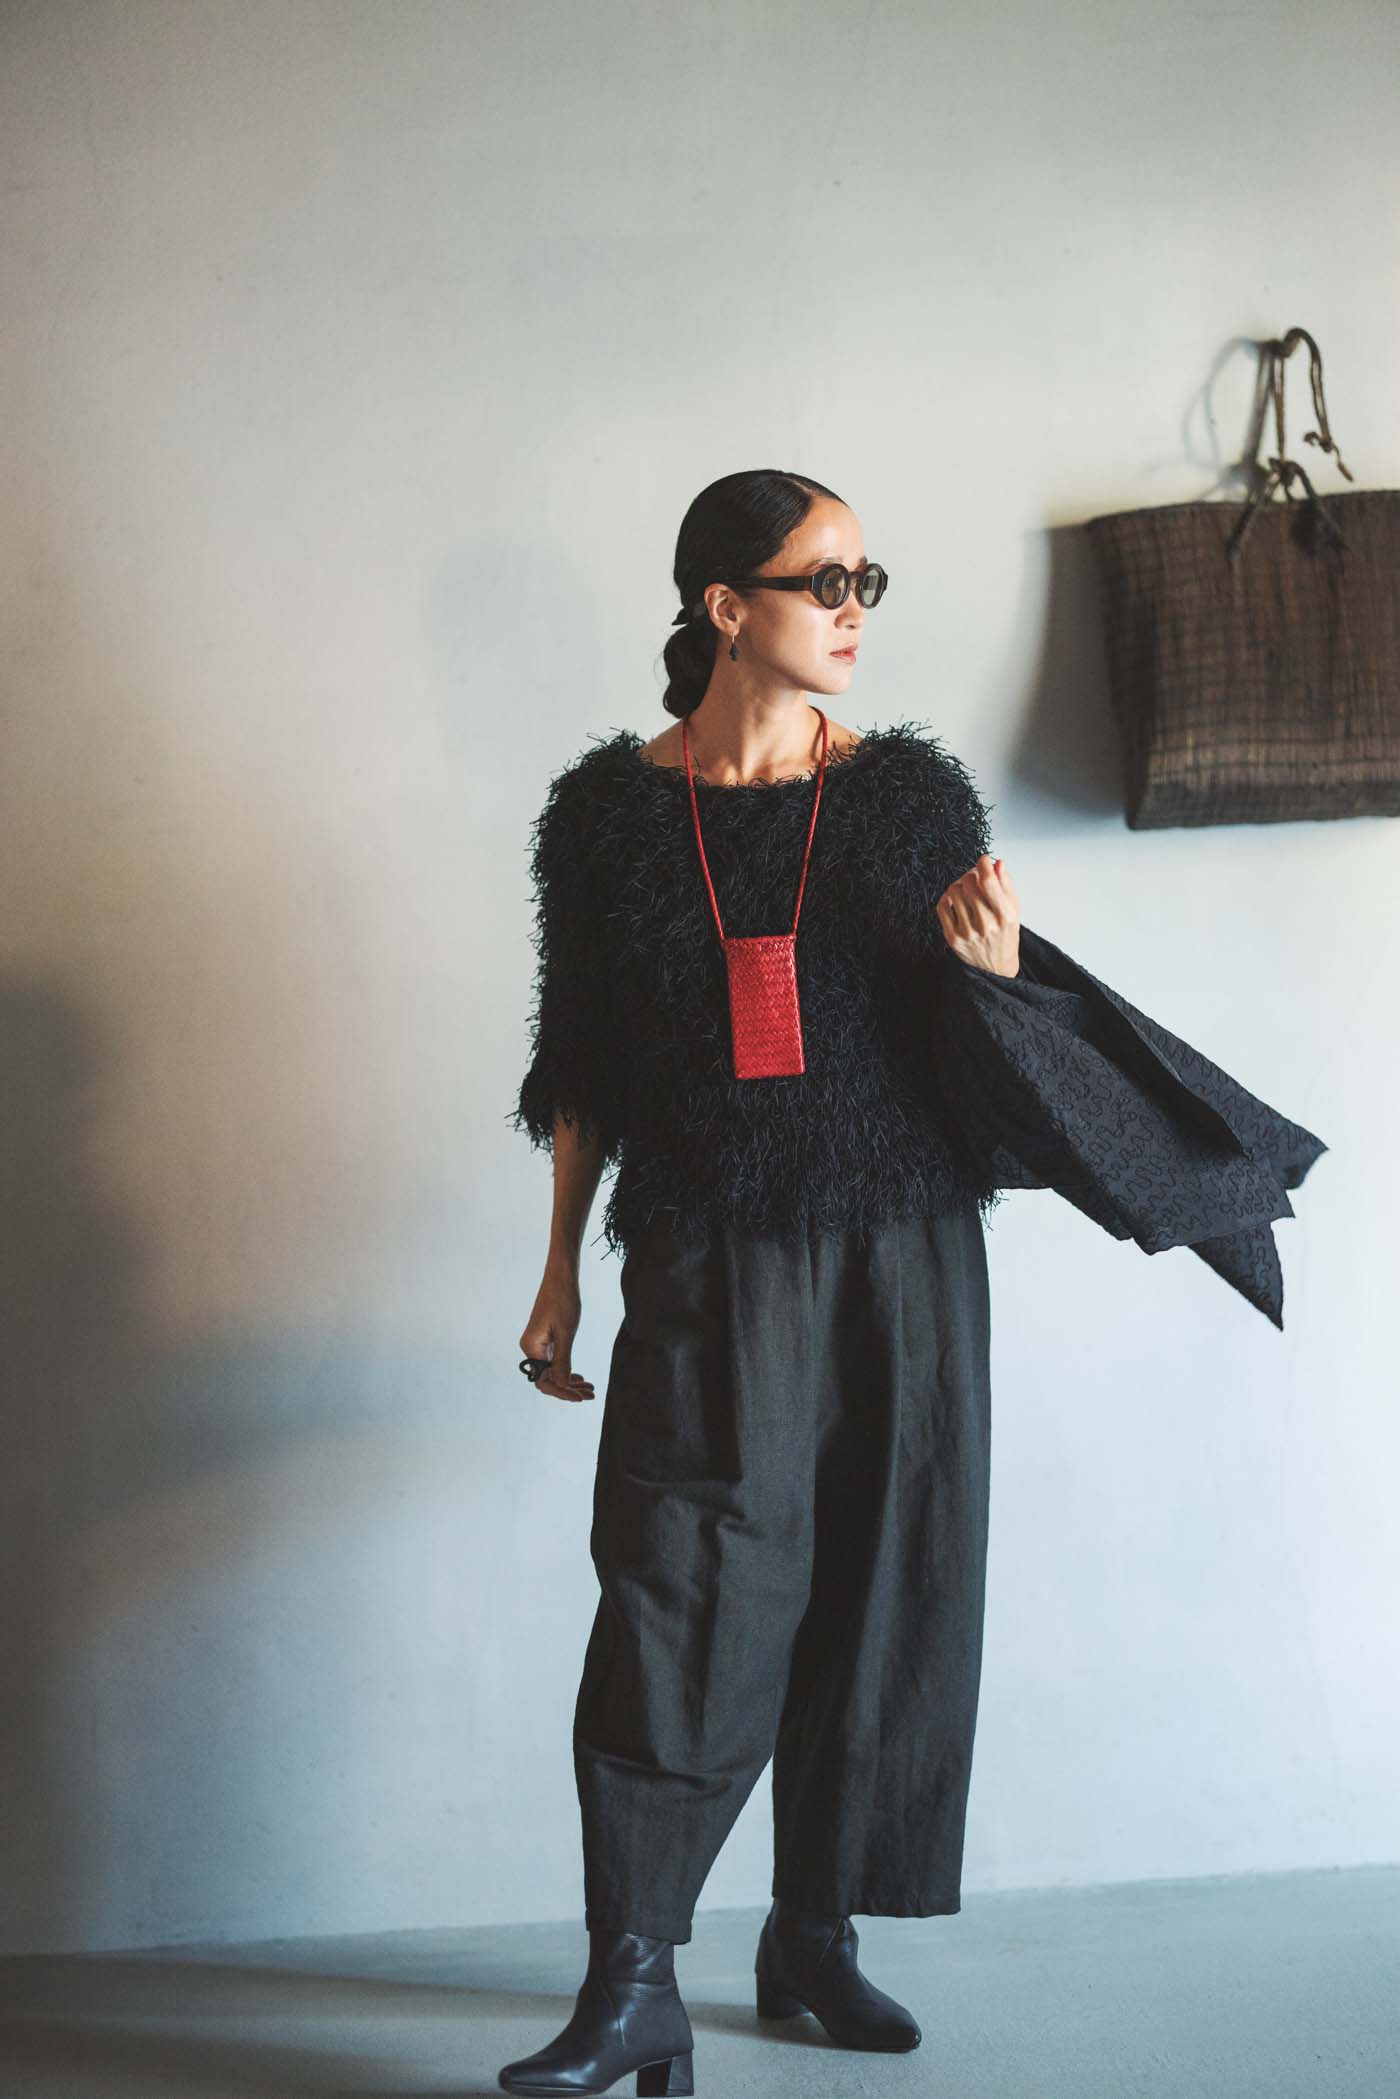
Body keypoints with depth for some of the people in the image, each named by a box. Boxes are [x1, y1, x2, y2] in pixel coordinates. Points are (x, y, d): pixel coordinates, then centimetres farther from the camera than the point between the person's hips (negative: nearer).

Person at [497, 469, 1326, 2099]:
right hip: (710, 1274, -2)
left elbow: (988, 1041, 5)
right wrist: (561, 1274, 8)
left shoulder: (906, 793, 3)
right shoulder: (612, 810, 1)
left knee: (879, 1596, 7)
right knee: (681, 1607, -9)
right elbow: (581, 1073, 8)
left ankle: (811, 1937, 24)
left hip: (900, 1260, 2)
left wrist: (999, 967, -17)